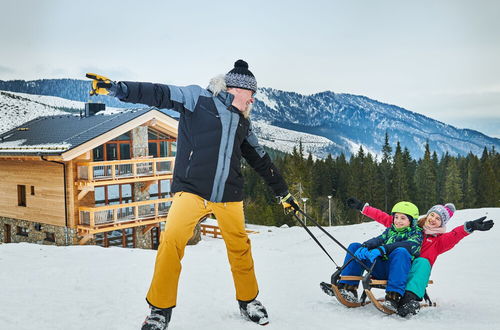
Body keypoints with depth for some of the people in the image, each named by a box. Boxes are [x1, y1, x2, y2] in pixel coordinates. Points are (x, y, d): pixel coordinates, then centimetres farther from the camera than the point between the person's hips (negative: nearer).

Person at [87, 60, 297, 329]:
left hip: (229, 195, 6)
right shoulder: (199, 98, 0)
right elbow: (160, 95, -10)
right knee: (171, 241, -17)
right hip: (191, 189, -5)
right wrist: (116, 88, -22)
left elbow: (261, 160, 26)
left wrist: (282, 191, 30)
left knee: (240, 247, 10)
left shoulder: (243, 122, 19)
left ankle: (248, 301, 33)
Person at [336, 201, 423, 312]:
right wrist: (365, 246, -20)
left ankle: (393, 297, -46)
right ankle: (349, 288, -15)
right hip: (381, 270, 5)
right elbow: (378, 240, 4)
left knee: (401, 252, -36)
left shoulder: (416, 233, 6)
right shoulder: (390, 230, 23)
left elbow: (409, 245, -16)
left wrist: (382, 249, -31)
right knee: (355, 247, -2)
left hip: (399, 271, -5)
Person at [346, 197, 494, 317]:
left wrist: (470, 227, -32)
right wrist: (362, 207, 18)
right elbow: (386, 219, 20)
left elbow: (454, 236, -11)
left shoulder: (440, 239, 12)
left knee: (422, 261, -36)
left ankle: (410, 299, -54)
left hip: (413, 272, -2)